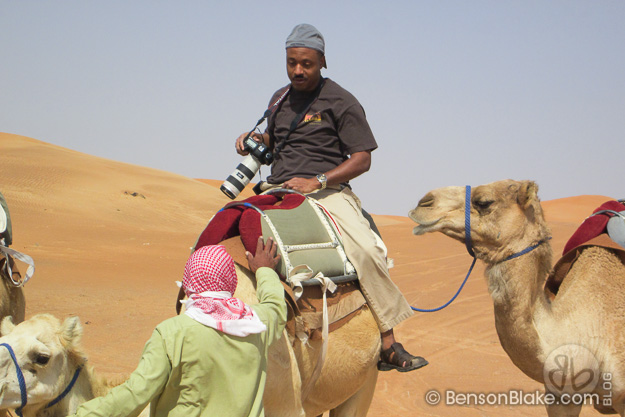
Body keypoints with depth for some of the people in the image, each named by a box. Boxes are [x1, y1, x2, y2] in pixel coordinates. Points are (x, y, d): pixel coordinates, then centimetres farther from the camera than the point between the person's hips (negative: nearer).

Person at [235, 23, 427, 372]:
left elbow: (362, 159, -6)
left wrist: (317, 181, -18)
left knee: (365, 251, -30)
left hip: (327, 191, -5)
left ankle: (389, 345, -24)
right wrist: (255, 139, 9)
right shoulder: (280, 100, 18)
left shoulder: (341, 102, -1)